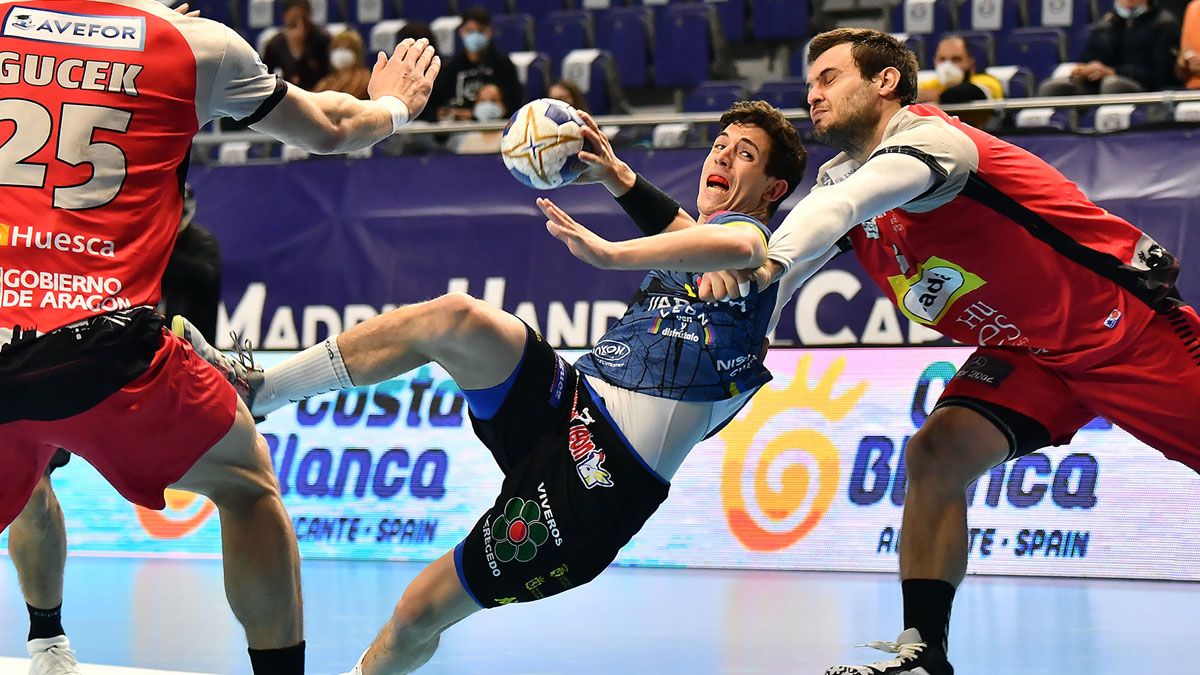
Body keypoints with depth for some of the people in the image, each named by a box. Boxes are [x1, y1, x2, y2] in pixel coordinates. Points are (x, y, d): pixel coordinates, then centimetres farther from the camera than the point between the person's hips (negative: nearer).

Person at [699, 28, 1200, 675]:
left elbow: (844, 204, -40)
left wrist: (768, 261, -55)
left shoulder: (928, 136, -21)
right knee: (934, 456, -12)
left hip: (1123, 322, -7)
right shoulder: (841, 178, 5)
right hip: (1024, 352, 7)